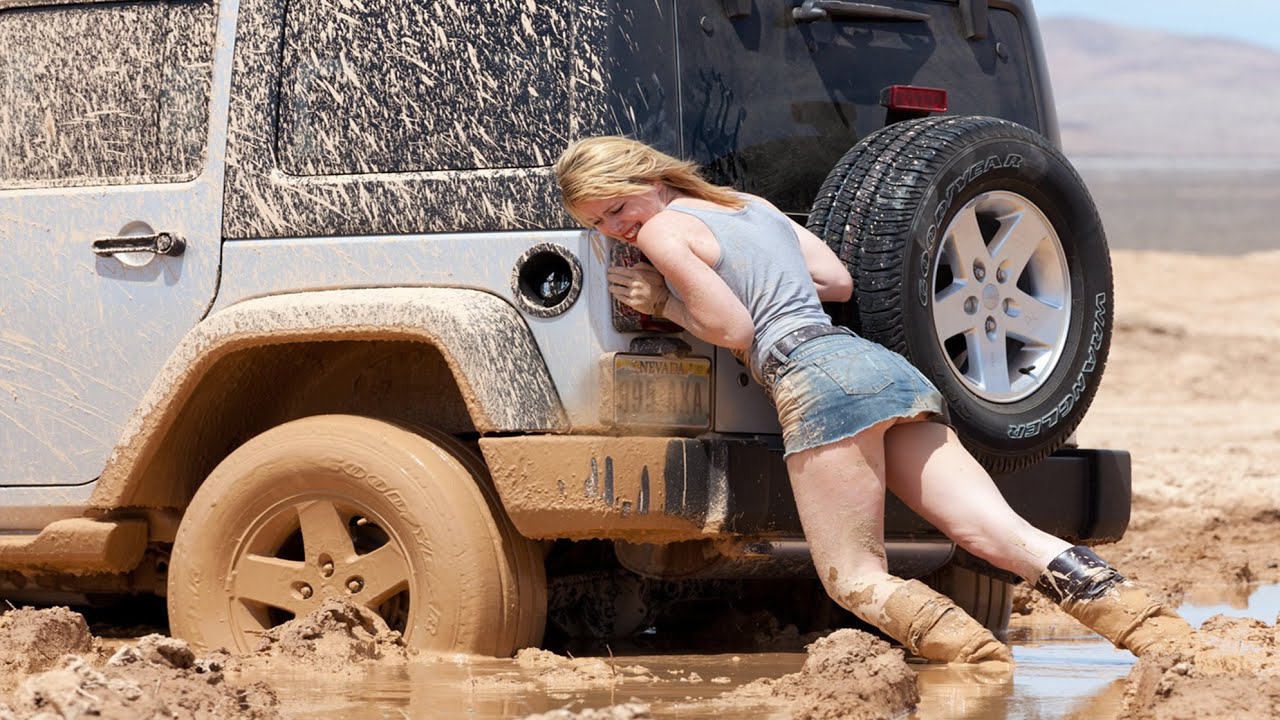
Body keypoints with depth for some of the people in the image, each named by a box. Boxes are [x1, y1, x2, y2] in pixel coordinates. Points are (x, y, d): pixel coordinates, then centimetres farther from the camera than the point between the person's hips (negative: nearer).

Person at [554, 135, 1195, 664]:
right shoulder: (754, 206, 28)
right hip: (884, 364, 7)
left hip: (815, 376, -7)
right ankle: (1146, 625, -22)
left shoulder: (663, 230, 4)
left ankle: (963, 647, -29)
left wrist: (665, 303, 12)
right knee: (1003, 533, -5)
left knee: (856, 578, 0)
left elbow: (734, 330, -2)